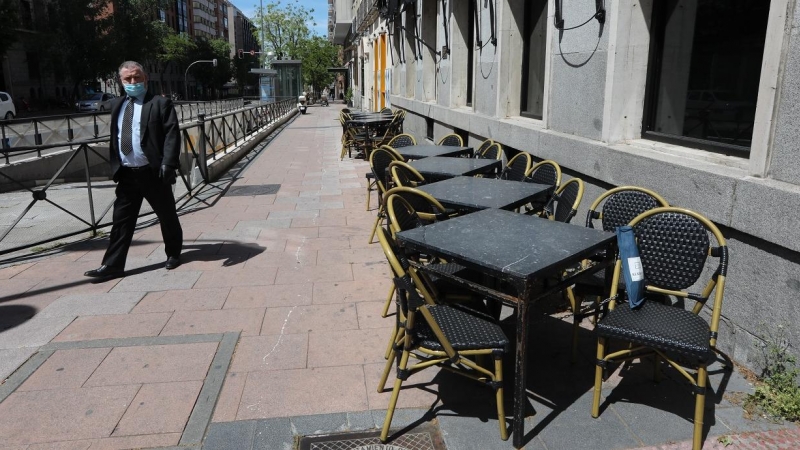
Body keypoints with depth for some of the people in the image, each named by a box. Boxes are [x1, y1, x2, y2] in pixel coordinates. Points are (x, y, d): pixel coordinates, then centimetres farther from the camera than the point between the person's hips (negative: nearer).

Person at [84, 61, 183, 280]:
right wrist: (113, 165, 15)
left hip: (153, 172, -5)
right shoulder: (117, 104, 15)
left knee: (167, 216, 9)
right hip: (126, 173, 5)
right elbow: (114, 137, 21)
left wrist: (168, 164, -22)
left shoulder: (160, 103, -3)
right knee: (121, 220, 4)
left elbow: (172, 135, -12)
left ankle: (173, 254, 27)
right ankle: (113, 265, 8)